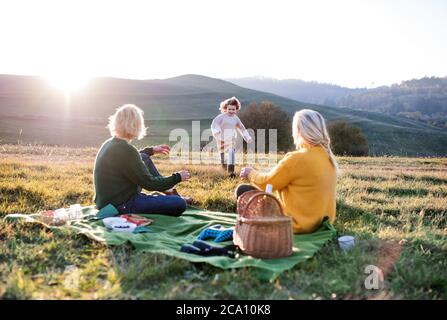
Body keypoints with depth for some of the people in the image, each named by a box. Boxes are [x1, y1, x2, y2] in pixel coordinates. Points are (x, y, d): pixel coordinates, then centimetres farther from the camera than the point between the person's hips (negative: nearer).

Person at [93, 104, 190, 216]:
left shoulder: (109, 143, 4)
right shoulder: (126, 149, -24)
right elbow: (150, 184, -17)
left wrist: (151, 150, 31)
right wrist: (178, 177, -5)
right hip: (122, 206, -10)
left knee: (144, 158, 20)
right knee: (180, 204, -19)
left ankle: (170, 193, 24)